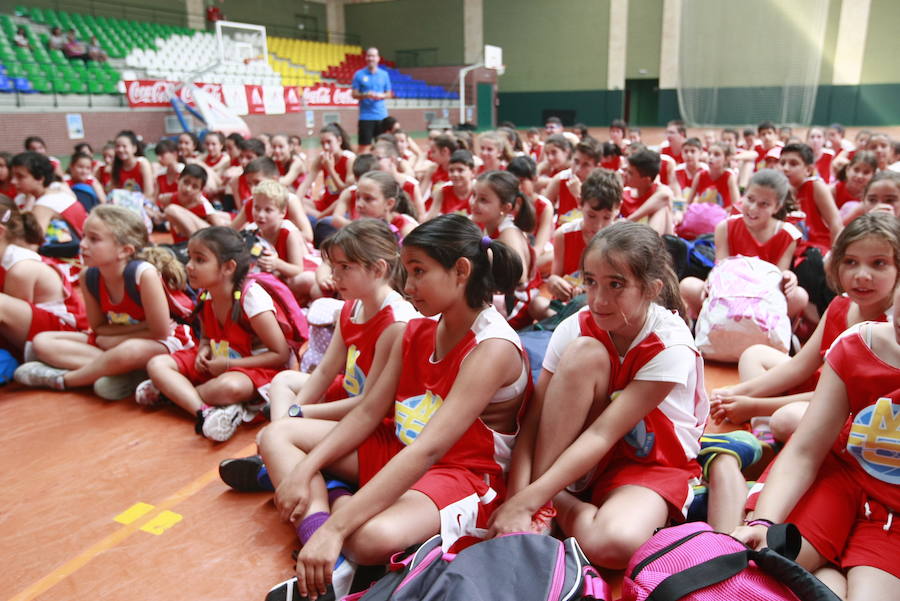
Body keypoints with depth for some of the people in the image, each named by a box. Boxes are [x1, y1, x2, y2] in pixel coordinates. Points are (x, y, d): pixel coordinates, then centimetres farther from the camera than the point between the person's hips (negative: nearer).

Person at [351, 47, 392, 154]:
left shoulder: (384, 74, 8)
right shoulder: (359, 74, 2)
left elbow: (389, 94, 13)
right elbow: (354, 94, 2)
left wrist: (381, 95, -9)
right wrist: (365, 95, -17)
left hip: (381, 115, 2)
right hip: (366, 116, -2)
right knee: (363, 145, -3)